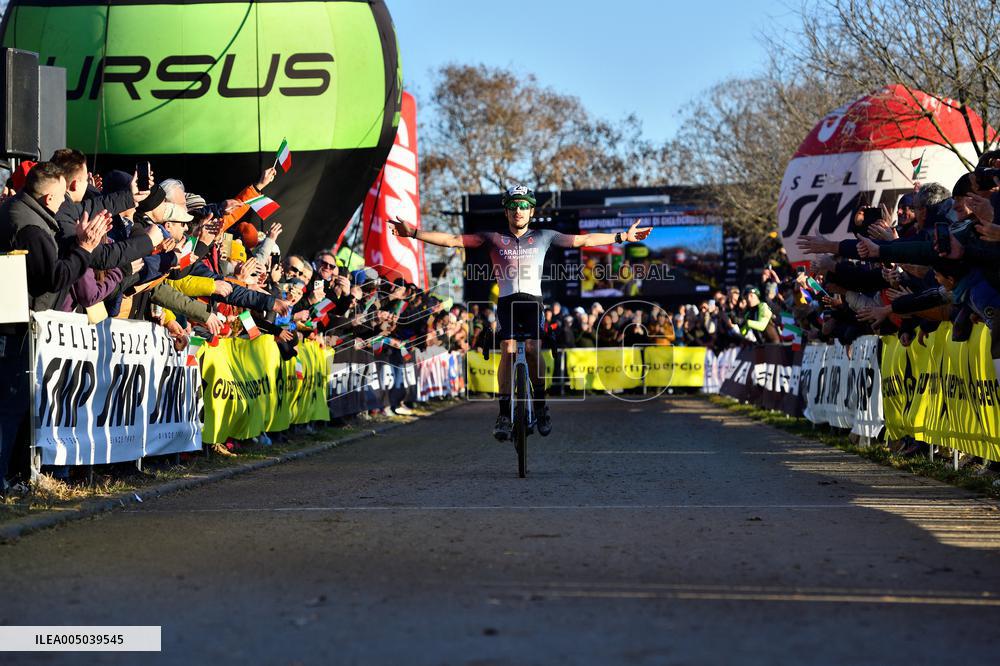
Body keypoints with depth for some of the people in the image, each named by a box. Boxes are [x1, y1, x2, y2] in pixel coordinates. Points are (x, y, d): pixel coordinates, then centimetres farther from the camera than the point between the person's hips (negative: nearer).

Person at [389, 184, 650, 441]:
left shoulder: (544, 236, 10)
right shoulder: (494, 238, 8)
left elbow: (584, 240, 12)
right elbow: (453, 240, 5)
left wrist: (623, 236, 11)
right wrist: (413, 233, -1)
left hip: (533, 300, 0)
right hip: (507, 301, 0)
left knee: (532, 350, -16)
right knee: (508, 351, -17)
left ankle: (541, 406, 2)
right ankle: (505, 413, -13)